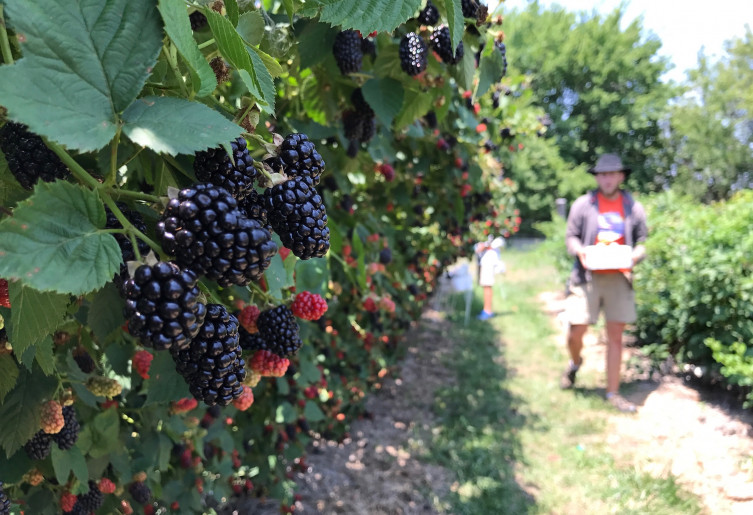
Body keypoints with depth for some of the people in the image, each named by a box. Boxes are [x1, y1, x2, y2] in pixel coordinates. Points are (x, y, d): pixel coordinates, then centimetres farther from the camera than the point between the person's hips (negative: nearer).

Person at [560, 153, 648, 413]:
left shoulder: (633, 207, 8)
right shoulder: (583, 204, 3)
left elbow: (642, 242, 12)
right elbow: (570, 237, 6)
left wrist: (635, 255, -10)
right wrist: (579, 251, -15)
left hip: (618, 278, 2)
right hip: (588, 277, -1)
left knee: (615, 336, 4)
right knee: (576, 331, -4)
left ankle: (613, 392, 15)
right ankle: (575, 363, 32)